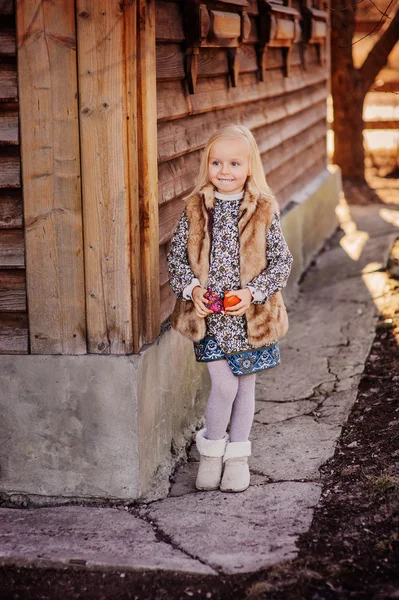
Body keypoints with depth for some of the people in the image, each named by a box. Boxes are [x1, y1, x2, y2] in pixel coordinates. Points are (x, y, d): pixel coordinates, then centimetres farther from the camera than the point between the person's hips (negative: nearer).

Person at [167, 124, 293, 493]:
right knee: (224, 385, -5)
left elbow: (282, 261, -2)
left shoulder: (264, 211, -5)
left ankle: (237, 454, 29)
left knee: (245, 385, 12)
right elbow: (177, 256, 5)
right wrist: (192, 287, -12)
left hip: (251, 316, 1)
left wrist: (253, 292, -15)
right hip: (208, 315, 0)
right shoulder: (195, 209, -1)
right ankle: (211, 449, 19)